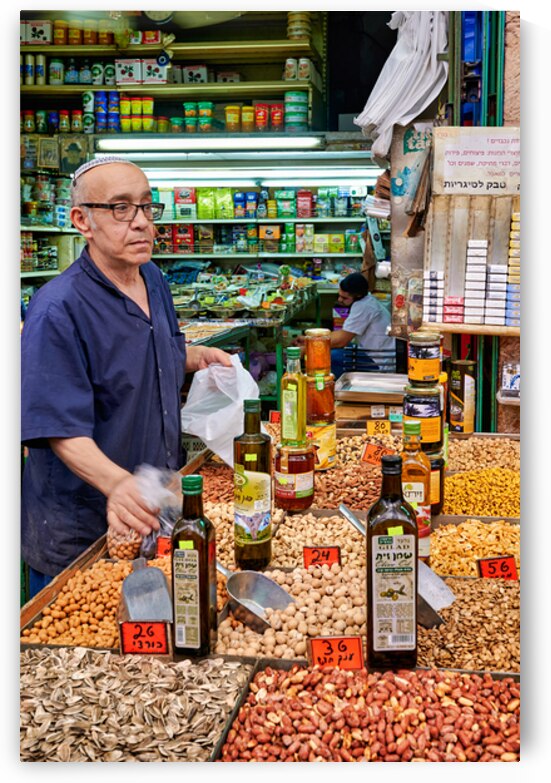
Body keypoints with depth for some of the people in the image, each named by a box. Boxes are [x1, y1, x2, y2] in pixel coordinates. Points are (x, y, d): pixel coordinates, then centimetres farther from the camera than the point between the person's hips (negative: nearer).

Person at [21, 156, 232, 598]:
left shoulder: (153, 279, 3)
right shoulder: (58, 311, -24)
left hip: (158, 508, 7)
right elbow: (63, 431, -28)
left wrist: (198, 357, 1)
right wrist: (117, 483, -45)